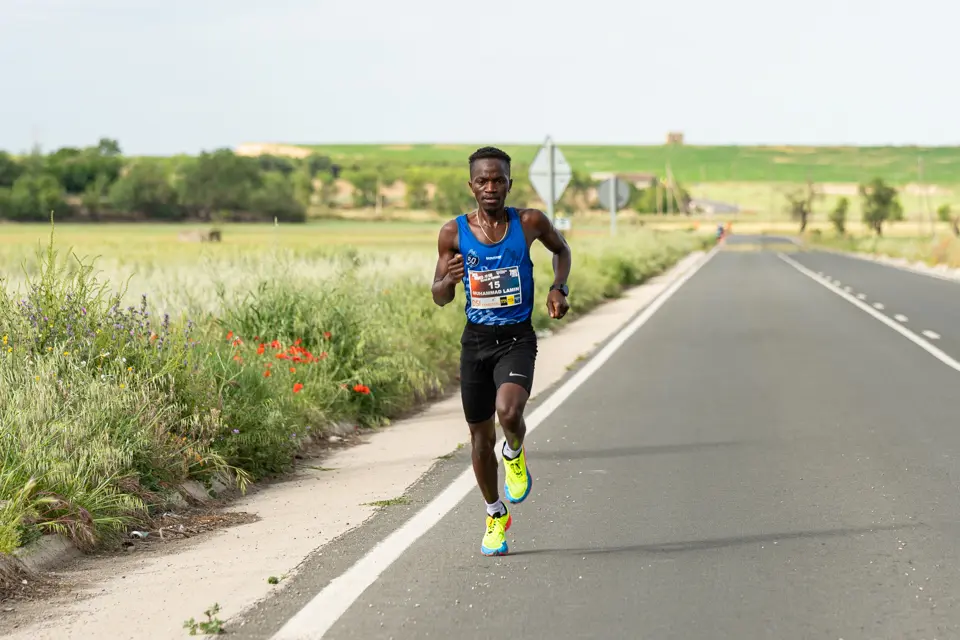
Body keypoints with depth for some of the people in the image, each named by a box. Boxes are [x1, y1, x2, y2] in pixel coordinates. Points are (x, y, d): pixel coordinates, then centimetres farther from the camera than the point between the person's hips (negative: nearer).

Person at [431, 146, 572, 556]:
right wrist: (450, 280, -19)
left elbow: (561, 249, 16)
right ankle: (496, 516, 31)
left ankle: (515, 454, 9)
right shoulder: (454, 233, -3)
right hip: (476, 339, 2)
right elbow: (439, 299, 4)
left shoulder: (529, 222, -5)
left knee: (509, 412, -29)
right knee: (481, 433, 10)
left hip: (517, 338, -2)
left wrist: (558, 289, -1)